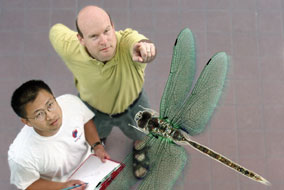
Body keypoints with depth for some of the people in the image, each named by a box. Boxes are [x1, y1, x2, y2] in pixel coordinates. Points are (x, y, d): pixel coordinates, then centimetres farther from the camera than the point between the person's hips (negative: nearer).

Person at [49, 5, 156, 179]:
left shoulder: (126, 41, -44)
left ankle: (140, 145, 71)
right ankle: (99, 137, 75)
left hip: (132, 104, -1)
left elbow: (137, 42, -69)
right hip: (93, 106, 1)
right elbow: (56, 29, -13)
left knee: (140, 134, 31)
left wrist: (143, 47, -91)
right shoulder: (70, 49, -36)